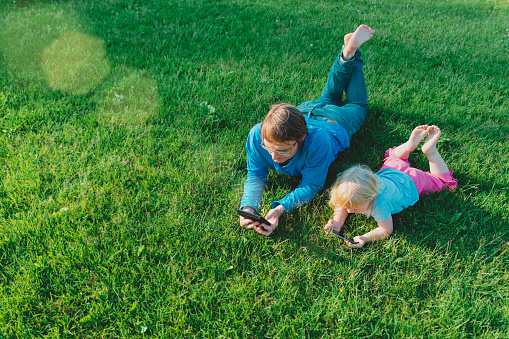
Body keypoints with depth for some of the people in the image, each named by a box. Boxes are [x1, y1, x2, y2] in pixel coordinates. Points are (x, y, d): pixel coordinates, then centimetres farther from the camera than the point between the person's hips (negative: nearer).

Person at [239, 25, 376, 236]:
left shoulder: (317, 143, -52)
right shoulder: (257, 135, -43)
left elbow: (310, 187, -41)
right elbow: (255, 175, -31)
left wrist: (279, 209, -57)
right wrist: (248, 207, -51)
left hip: (337, 122, -2)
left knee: (357, 106, 32)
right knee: (327, 97, 37)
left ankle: (351, 52, 39)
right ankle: (346, 56, 49)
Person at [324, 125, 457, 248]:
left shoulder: (380, 205, -49)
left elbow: (386, 230, -35)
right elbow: (342, 206, -15)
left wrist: (365, 238, -49)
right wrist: (337, 223, -34)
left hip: (410, 182, -5)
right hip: (388, 172, 5)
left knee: (441, 179, 24)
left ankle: (430, 150, 23)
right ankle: (411, 143, 35)